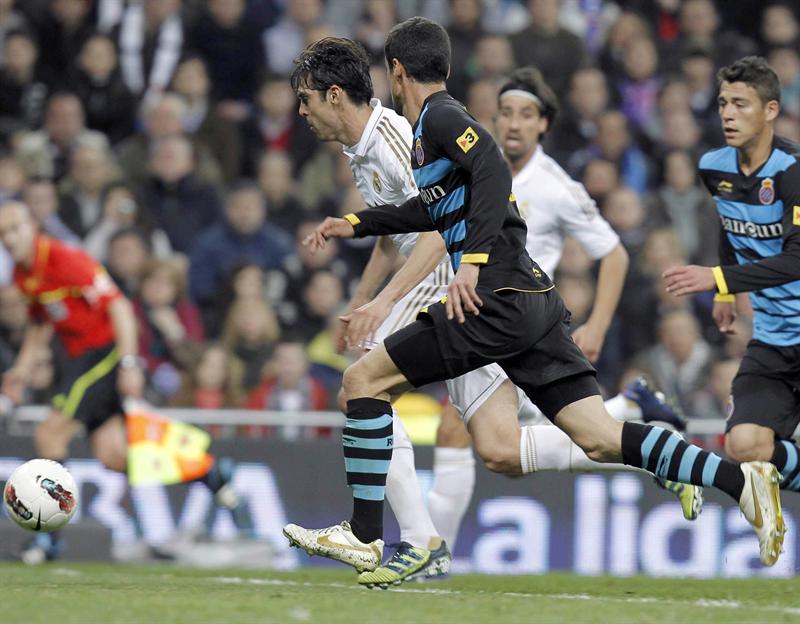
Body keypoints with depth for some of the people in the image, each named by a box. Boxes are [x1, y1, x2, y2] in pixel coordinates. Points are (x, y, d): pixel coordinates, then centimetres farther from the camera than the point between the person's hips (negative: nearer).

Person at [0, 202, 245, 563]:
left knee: (50, 434, -13)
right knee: (112, 456, 0)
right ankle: (209, 472, 16)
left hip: (108, 352, -8)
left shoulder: (64, 260, -18)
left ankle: (48, 536, -5)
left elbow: (118, 306, -21)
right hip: (84, 357, 8)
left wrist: (129, 364, -26)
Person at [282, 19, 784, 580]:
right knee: (601, 440, 1)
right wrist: (355, 224, 44)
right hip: (534, 300, 9)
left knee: (364, 381, 0)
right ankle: (740, 482, -11)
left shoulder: (440, 116, -5)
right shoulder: (435, 124, 24)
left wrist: (471, 263, -29)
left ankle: (364, 536, 0)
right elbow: (435, 208, 40)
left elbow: (493, 172, -22)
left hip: (498, 300, -9)